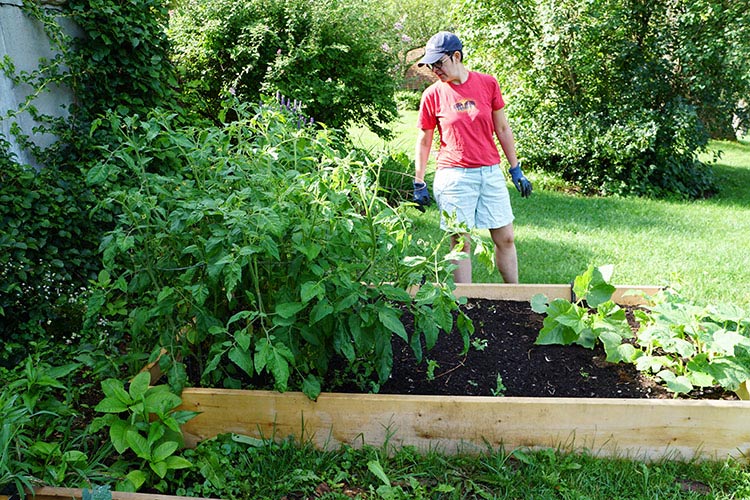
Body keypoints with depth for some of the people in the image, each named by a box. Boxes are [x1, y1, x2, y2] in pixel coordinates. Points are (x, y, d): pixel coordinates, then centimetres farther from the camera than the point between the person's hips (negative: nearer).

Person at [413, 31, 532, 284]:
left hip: (491, 173, 2)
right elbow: (424, 141, 5)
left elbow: (502, 129, 9)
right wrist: (419, 184, 4)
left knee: (505, 239, 8)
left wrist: (516, 169, 10)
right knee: (461, 243, 0)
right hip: (454, 176, -2)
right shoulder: (432, 95, -2)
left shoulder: (488, 83, 2)